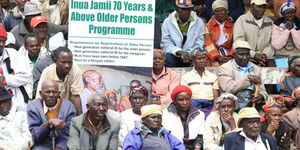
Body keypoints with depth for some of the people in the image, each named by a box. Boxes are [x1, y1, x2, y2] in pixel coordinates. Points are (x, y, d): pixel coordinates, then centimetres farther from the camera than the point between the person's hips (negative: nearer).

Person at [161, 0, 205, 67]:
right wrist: (179, 52, -23)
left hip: (191, 58, 0)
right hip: (175, 56, 0)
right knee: (168, 57, -32)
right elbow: (166, 44, -6)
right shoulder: (167, 22, 1)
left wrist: (189, 53, -21)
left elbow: (199, 45, -2)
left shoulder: (199, 22, 4)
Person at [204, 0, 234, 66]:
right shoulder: (208, 26, 13)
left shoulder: (232, 26, 17)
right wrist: (217, 57, -12)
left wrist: (231, 56, -10)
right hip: (214, 58, -1)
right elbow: (208, 44, 1)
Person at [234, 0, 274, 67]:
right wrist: (254, 55, -17)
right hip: (247, 57, -3)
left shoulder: (269, 22, 15)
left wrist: (265, 54, -13)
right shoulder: (242, 20, 3)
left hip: (266, 57, 4)